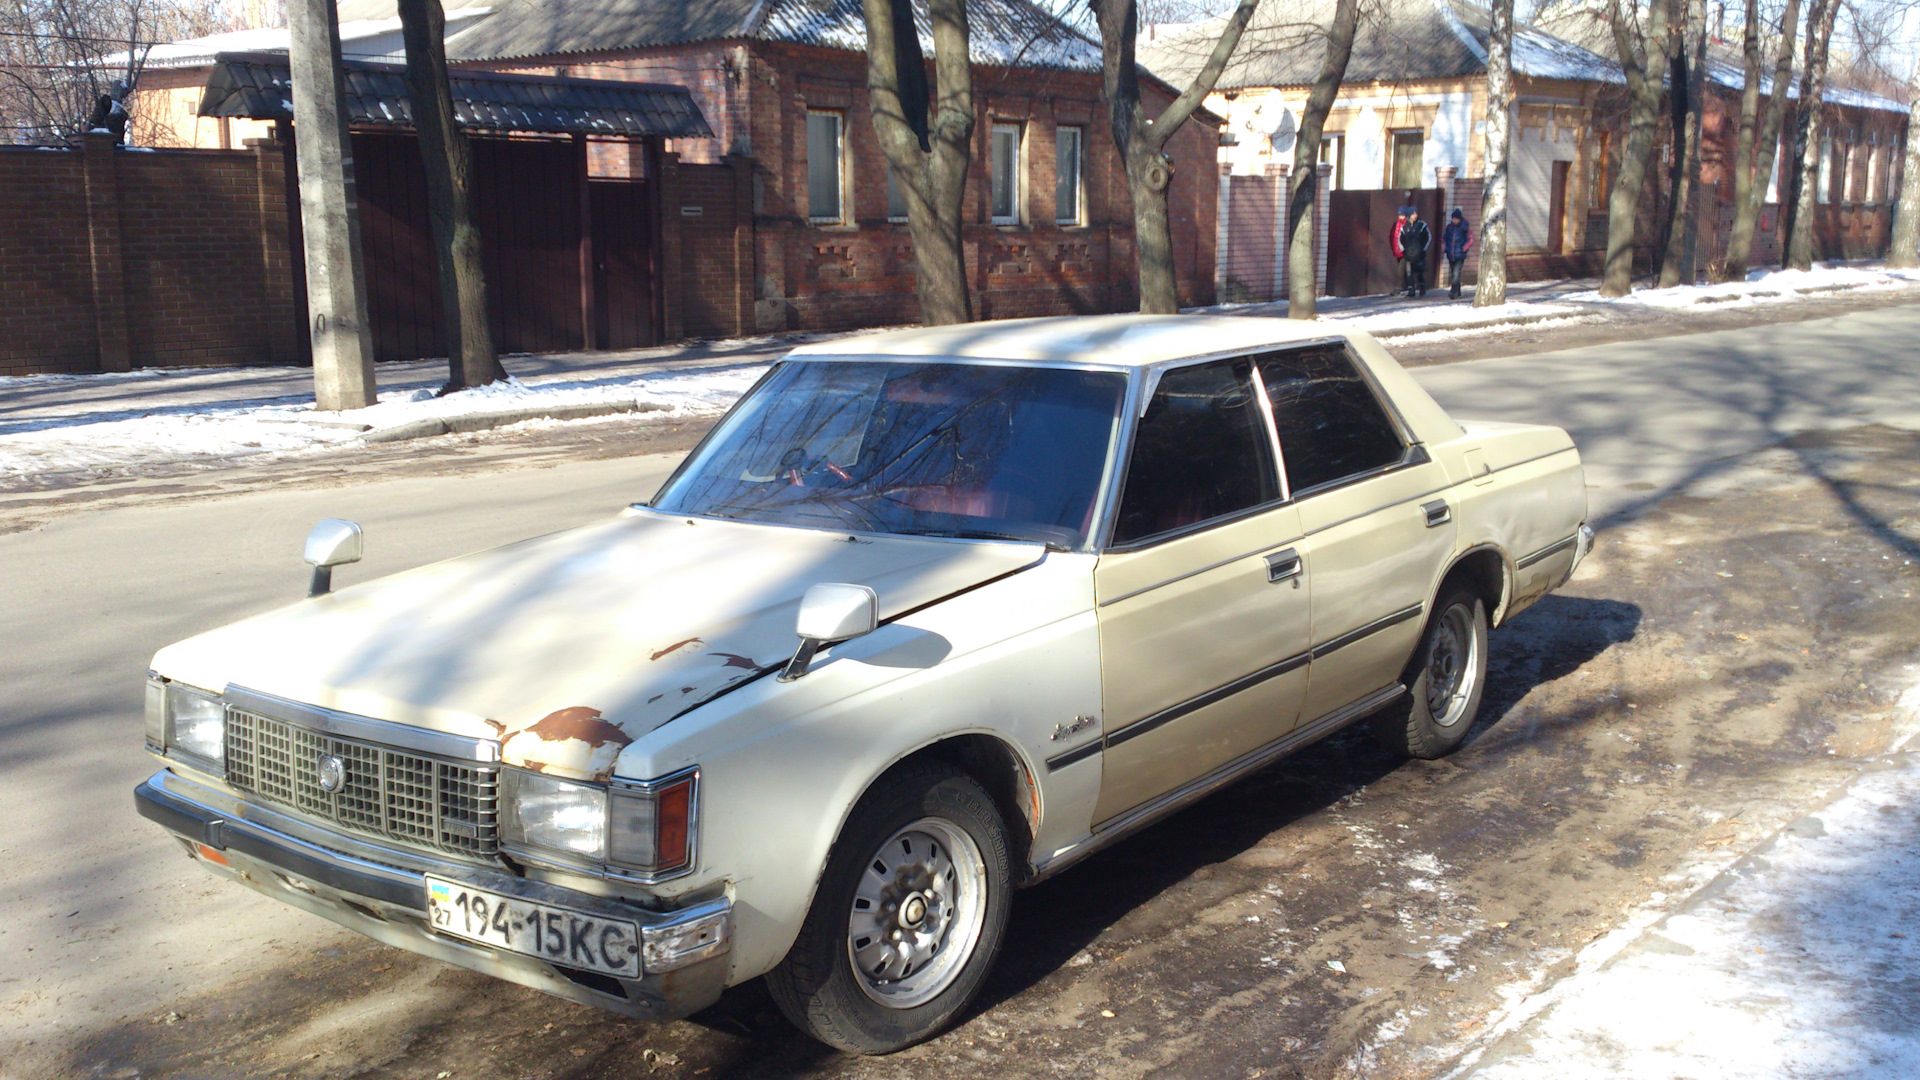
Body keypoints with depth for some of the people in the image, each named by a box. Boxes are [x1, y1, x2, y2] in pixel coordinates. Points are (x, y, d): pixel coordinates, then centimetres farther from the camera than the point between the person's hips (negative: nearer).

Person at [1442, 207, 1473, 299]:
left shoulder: (1464, 229, -4)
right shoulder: (1448, 228, 6)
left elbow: (1470, 240, 1)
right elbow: (1443, 237, 18)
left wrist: (1464, 249, -8)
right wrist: (1444, 248, 6)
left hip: (1460, 255, -5)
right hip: (1450, 255, 5)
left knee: (1456, 273, -18)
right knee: (1453, 274, 13)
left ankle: (1453, 291, -25)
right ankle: (1457, 292, 26)